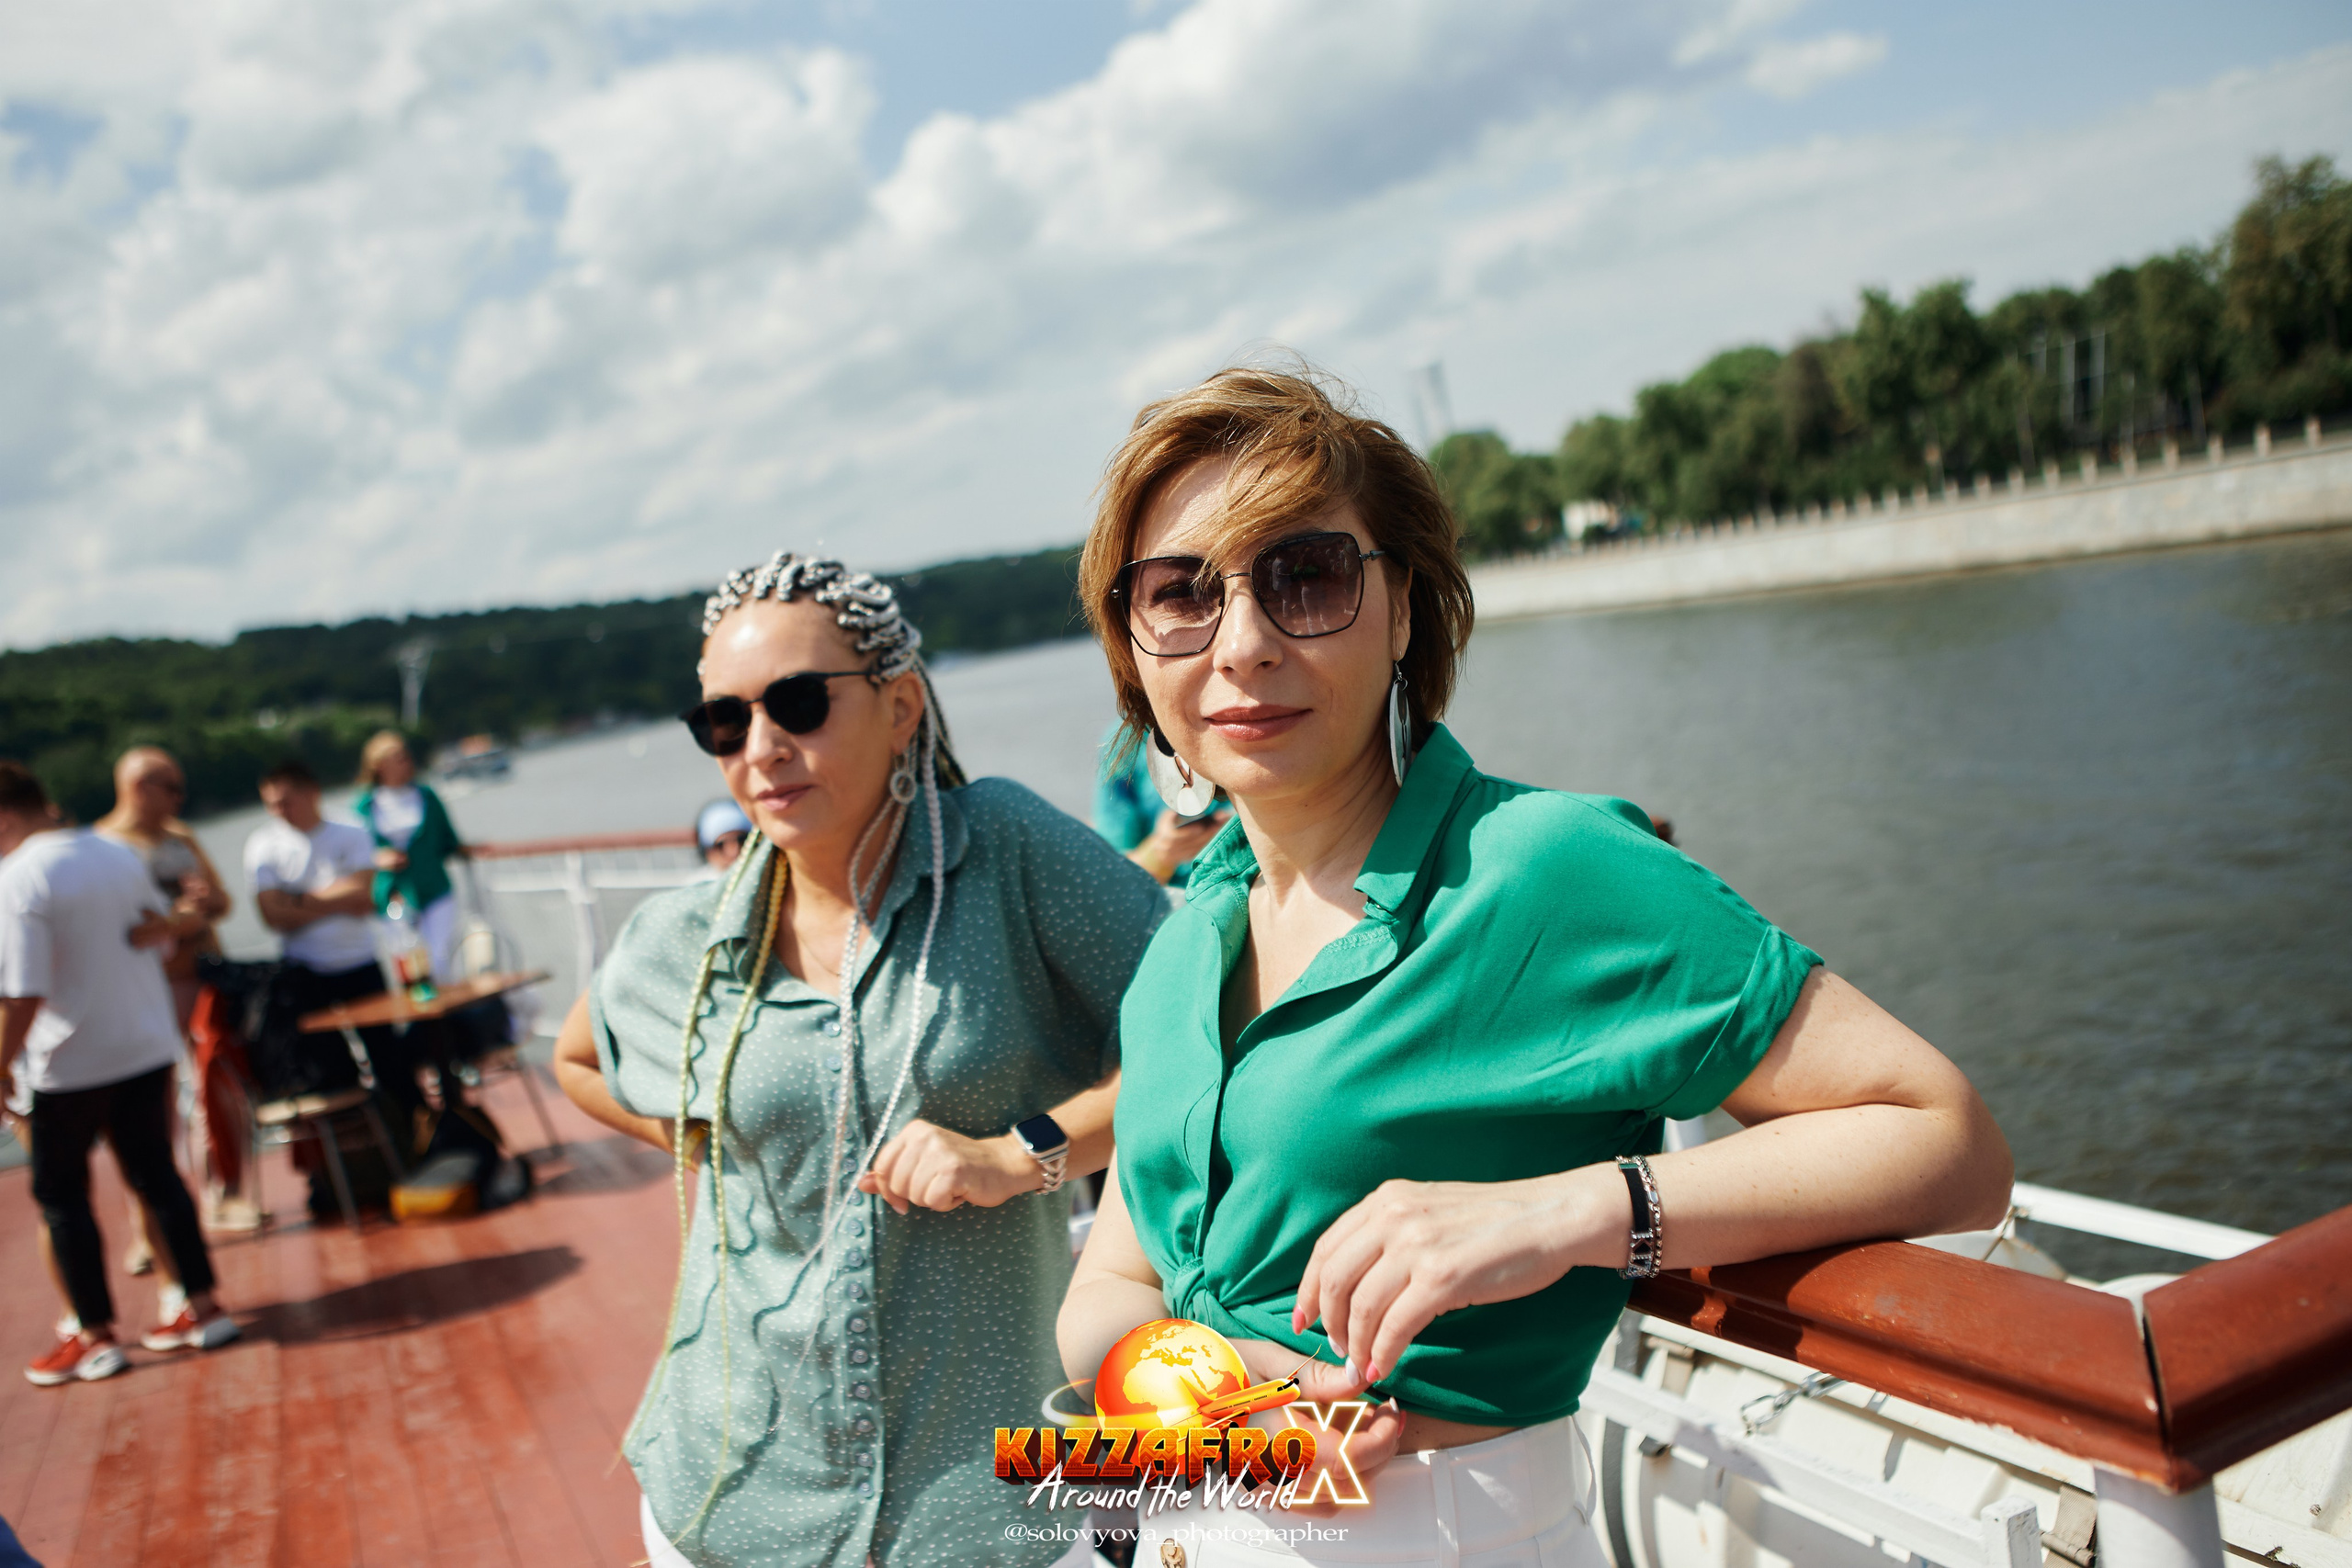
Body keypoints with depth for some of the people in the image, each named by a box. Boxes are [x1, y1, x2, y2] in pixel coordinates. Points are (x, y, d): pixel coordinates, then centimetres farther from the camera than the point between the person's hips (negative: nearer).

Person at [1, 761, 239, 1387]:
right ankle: (202, 1308, 18)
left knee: (59, 1194, 8)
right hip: (148, 1047, 6)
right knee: (156, 1173, 14)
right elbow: (161, 927, 17)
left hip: (68, 1063, -6)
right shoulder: (118, 855, 3)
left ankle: (94, 1335, 13)